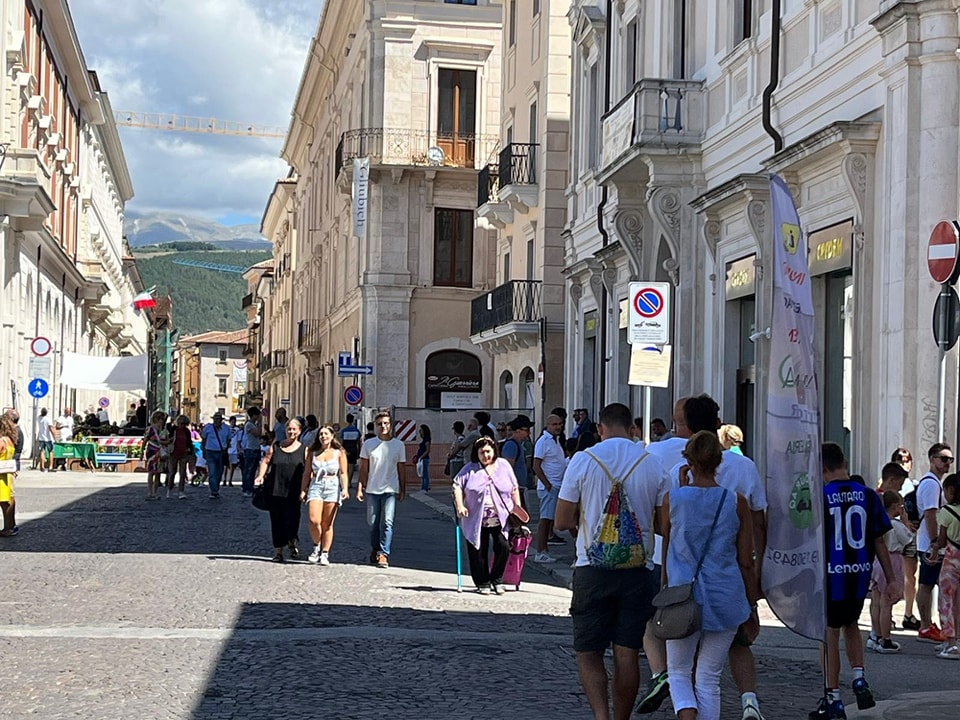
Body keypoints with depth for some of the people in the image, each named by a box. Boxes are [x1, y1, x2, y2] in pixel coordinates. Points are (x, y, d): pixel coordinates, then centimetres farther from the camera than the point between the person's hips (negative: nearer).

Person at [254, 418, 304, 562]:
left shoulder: (303, 449, 6)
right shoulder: (275, 446, 10)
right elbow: (265, 461, 8)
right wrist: (260, 475, -9)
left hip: (293, 492, -1)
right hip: (275, 490, 2)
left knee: (292, 518, -11)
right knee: (277, 521, 4)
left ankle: (292, 543, 17)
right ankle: (278, 551, 15)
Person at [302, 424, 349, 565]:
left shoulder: (339, 453, 7)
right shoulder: (312, 453, 12)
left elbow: (343, 473, 4)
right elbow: (307, 473, 15)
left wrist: (345, 489, -9)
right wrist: (303, 490, 8)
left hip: (332, 487, -1)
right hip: (316, 486, 1)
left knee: (327, 524, 0)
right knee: (314, 520, -15)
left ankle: (325, 554, 6)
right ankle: (317, 547, 9)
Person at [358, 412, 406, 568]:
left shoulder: (398, 445, 3)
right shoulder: (369, 444, 3)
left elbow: (401, 470, 9)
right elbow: (363, 469, 5)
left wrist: (403, 490, 9)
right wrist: (359, 488, -1)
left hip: (390, 490, -1)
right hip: (372, 490, 1)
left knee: (387, 522, -13)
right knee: (373, 523, 10)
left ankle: (383, 554, -14)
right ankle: (375, 549, 30)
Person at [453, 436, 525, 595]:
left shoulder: (503, 465, 7)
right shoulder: (470, 469, 3)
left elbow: (514, 488, 13)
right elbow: (457, 486, 2)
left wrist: (517, 507, 6)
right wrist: (459, 506, -10)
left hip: (500, 519, 1)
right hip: (476, 520, -1)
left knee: (503, 547, -8)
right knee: (478, 552, 1)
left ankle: (497, 580, 10)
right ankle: (482, 583, 14)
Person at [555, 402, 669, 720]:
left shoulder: (583, 460, -4)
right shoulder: (652, 464, 1)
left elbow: (562, 522, -2)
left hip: (592, 570, -2)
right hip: (637, 571, 2)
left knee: (588, 654, 6)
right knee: (627, 655, 8)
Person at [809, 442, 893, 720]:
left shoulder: (818, 498, -10)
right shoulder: (869, 496, 0)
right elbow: (879, 543, 3)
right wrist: (890, 579, 9)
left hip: (831, 575, -4)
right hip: (860, 575, 4)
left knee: (830, 634, 7)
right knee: (850, 625, 26)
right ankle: (859, 679, 10)